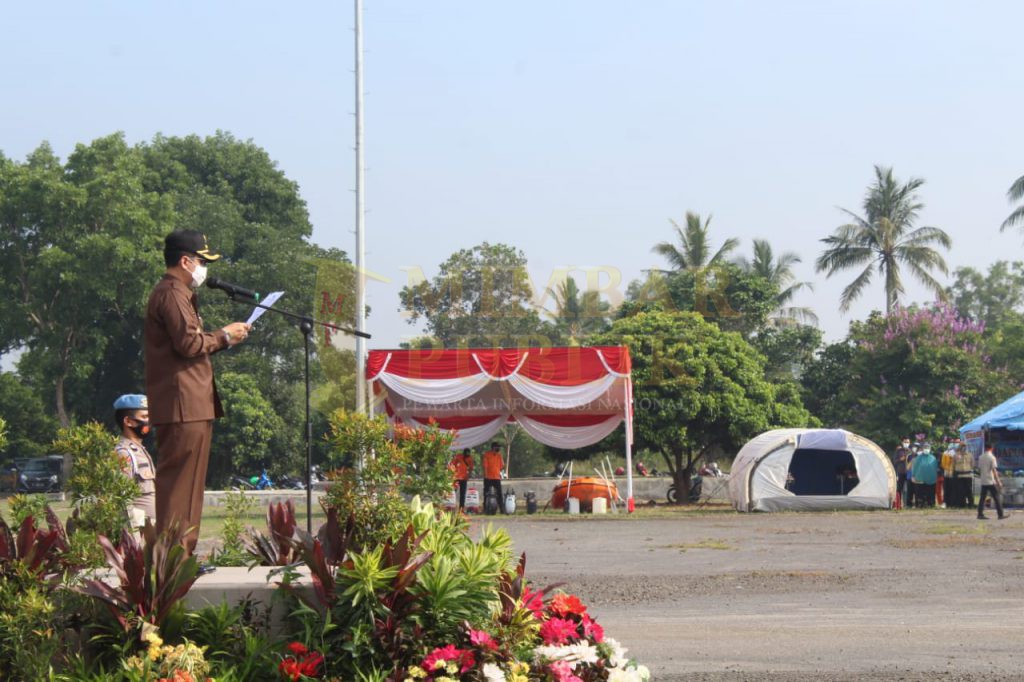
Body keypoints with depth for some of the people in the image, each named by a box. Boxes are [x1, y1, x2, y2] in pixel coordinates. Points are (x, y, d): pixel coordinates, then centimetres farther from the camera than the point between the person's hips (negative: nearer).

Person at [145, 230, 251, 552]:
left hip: (190, 403, 11)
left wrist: (223, 337, 17)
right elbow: (189, 343, -19)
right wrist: (224, 336, -5)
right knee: (180, 478, -12)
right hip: (184, 404, -11)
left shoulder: (176, 293, 25)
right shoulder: (172, 294, -10)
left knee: (186, 481, 10)